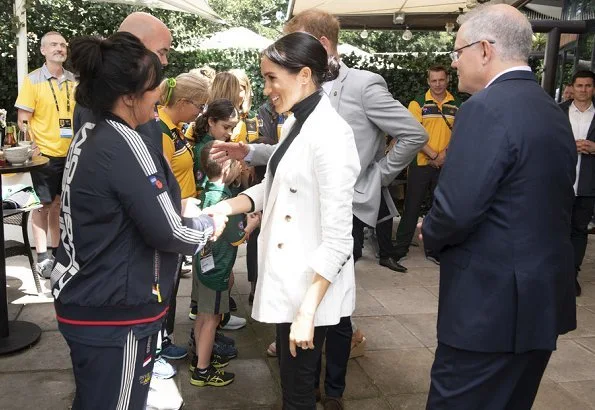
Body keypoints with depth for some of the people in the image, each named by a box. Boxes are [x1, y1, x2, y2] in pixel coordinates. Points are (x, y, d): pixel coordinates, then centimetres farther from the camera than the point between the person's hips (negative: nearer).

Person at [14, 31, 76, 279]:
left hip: (71, 153, 4)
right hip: (44, 155, -4)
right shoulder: (32, 80, -6)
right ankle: (42, 257, 11)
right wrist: (31, 148, -16)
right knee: (43, 205, 3)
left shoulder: (74, 81, 7)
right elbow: (23, 120, -6)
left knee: (60, 203, 14)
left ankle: (55, 250, 27)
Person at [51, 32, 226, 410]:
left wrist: (181, 209, 5)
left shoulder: (91, 137, 6)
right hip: (115, 312, -9)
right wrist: (209, 225, -2)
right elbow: (168, 234, -20)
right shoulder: (127, 146, -23)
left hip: (85, 302, 9)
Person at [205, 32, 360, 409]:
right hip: (288, 279, 8)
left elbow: (337, 237, -23)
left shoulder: (331, 134, -21)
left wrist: (307, 310, -23)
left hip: (311, 288, -8)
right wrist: (227, 206, -2)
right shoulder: (295, 124, 7)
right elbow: (273, 187, 15)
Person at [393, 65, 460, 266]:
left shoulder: (456, 105, 7)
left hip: (446, 165, 3)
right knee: (412, 207, 3)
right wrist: (433, 155, -15)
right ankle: (400, 249, 11)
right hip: (420, 163, -3)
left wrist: (445, 154, -12)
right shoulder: (418, 103, -2)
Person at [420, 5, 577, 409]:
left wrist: (430, 235, -3)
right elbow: (556, 202, 15)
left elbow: (455, 210, -24)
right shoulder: (553, 111, 10)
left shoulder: (486, 108, -18)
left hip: (492, 302, -9)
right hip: (543, 297, 9)